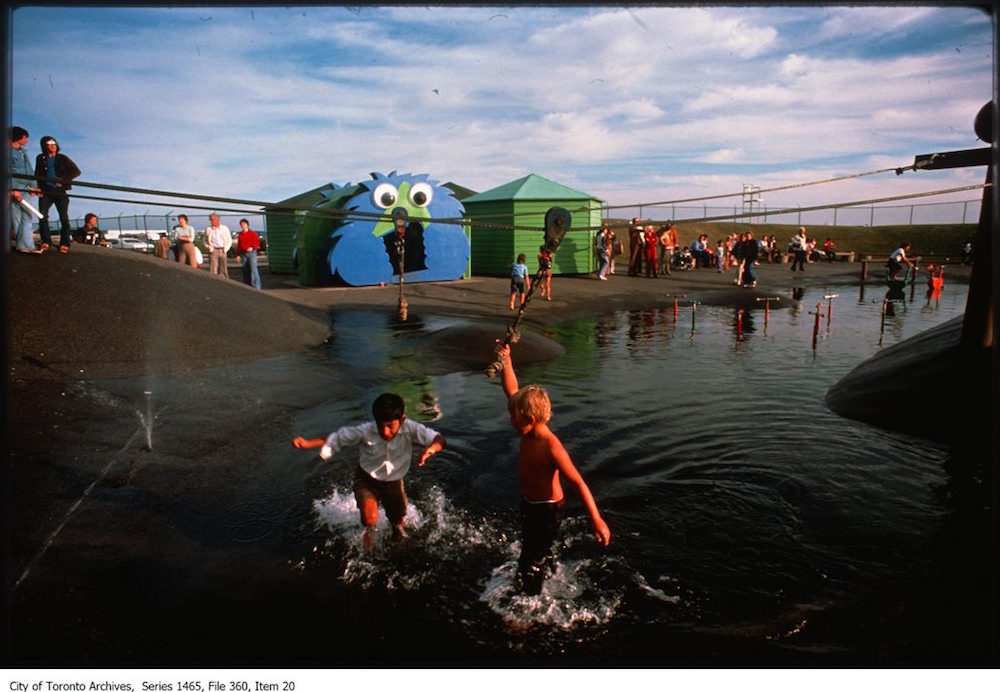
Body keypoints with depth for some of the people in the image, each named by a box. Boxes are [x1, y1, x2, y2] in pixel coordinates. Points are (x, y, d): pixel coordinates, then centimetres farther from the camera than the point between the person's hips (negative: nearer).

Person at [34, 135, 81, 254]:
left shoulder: (62, 158, 6)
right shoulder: (40, 158, 12)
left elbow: (76, 171, -2)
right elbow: (37, 175, 19)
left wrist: (63, 180, -12)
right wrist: (38, 187, 4)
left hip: (60, 191, -2)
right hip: (46, 192, 2)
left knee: (64, 218, -6)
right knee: (42, 216, -9)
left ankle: (64, 244, -2)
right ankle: (46, 241, -1)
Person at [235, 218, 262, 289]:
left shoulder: (252, 233, -1)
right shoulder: (240, 234, 14)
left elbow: (257, 242, -4)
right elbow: (239, 245, 18)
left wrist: (252, 248, -22)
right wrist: (238, 255, 14)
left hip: (252, 253, -5)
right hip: (244, 254, 5)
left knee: (253, 269, -13)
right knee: (245, 270, 6)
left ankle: (256, 287, -14)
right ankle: (247, 286, 14)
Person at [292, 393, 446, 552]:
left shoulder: (410, 429, -30)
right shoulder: (365, 431, -29)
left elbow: (440, 440, -34)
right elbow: (335, 438, -18)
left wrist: (431, 448, -57)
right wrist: (307, 443, -32)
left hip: (393, 482, 2)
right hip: (366, 480, -1)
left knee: (399, 527, 20)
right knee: (370, 518, -27)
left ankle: (398, 530, 61)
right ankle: (369, 530, 13)